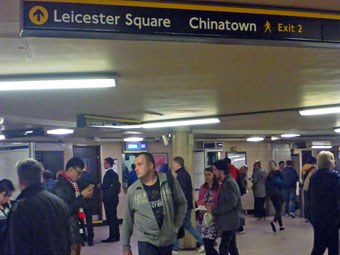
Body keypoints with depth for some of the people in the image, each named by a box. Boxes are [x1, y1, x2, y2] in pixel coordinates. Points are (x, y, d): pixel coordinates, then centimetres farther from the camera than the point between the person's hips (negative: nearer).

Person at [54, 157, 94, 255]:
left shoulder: (73, 184, 11)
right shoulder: (60, 186, -16)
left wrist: (86, 196, 2)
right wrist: (82, 196, -18)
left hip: (78, 228, 9)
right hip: (69, 231, -9)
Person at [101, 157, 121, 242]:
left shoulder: (108, 174, -16)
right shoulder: (114, 174, 14)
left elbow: (105, 186, -18)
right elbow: (117, 185, 17)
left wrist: (100, 186, -1)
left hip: (109, 199, -10)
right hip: (113, 199, 10)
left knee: (110, 218, -6)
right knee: (114, 218, 14)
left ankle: (112, 237, -4)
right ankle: (116, 236, 20)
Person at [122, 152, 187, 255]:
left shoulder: (169, 180, -4)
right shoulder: (132, 190, -1)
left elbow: (182, 203, 9)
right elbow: (128, 219, 6)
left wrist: (176, 226, 5)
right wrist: (126, 245, 9)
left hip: (168, 239, 1)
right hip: (146, 241, -1)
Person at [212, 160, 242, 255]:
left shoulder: (229, 183, -17)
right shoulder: (226, 182, 14)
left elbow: (231, 203, -23)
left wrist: (214, 210, -17)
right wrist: (214, 208, 6)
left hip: (229, 222, -10)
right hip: (230, 222, 10)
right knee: (232, 247, 16)